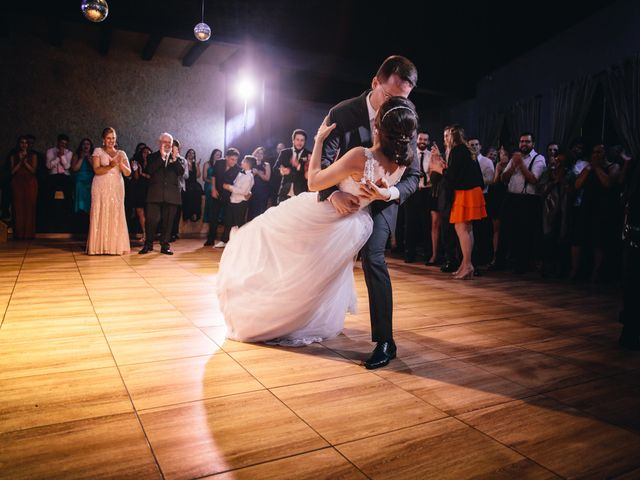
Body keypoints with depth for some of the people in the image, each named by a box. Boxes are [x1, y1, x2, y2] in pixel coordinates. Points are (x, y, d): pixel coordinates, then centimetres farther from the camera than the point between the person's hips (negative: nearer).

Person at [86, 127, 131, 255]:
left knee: (116, 216, -1)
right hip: (101, 188, -2)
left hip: (117, 188, 2)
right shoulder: (98, 151, 7)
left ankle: (116, 246, 2)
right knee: (101, 215, -4)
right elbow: (96, 170, -6)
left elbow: (128, 173, 5)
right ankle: (99, 247, -2)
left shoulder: (121, 153, 15)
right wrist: (110, 166, -21)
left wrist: (121, 163, -13)